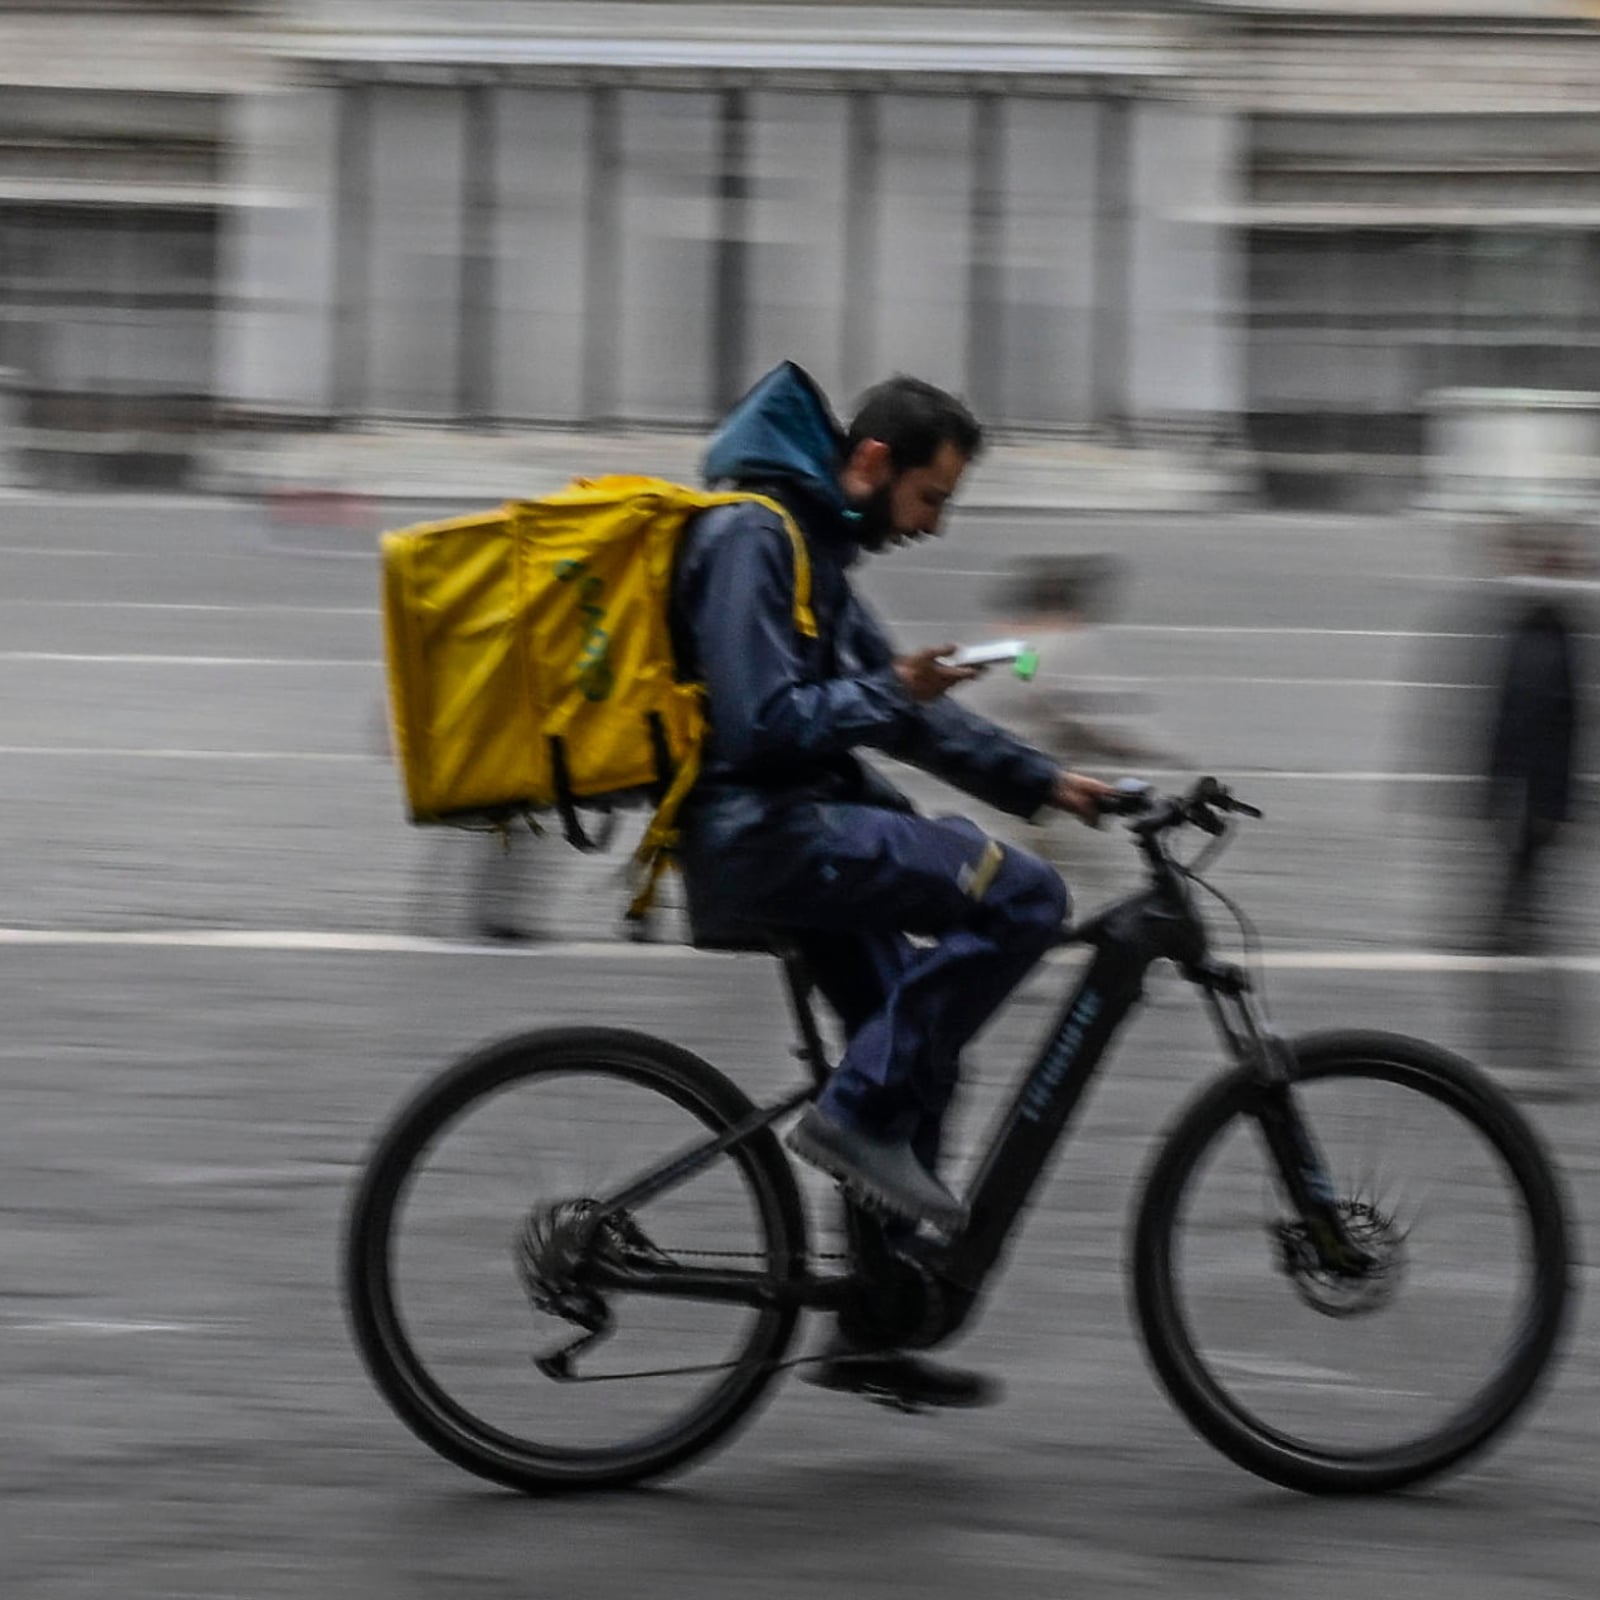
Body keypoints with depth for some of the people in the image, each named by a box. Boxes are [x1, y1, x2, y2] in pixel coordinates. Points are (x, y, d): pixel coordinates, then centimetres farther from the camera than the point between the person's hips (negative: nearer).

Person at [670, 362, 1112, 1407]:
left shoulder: (809, 543, 20)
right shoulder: (750, 538, -12)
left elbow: (901, 707, 24)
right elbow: (761, 724, -20)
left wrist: (1044, 782, 18)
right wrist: (888, 695, -20)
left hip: (798, 830, 11)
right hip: (758, 836, -11)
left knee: (917, 1056, 13)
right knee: (1022, 896, -20)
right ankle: (857, 1114, -15)